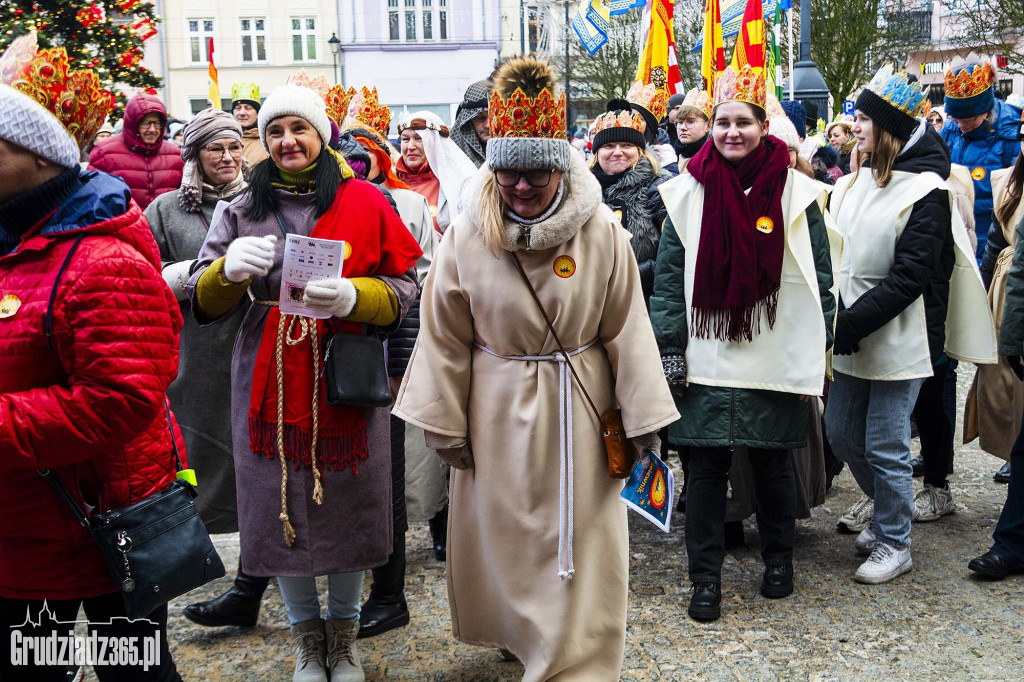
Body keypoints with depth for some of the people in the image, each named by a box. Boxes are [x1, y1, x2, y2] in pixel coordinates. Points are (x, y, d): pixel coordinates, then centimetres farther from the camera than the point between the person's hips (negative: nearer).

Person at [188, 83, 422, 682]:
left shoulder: (365, 202, 2)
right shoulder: (243, 210, 8)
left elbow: (403, 289, -2)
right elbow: (203, 302, 6)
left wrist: (351, 296, -22)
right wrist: (229, 271, -16)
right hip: (270, 381, 2)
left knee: (347, 503, 7)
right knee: (281, 505, 7)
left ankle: (344, 631, 31)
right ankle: (306, 633, 29)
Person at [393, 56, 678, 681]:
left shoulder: (602, 233, -9)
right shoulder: (466, 237, -6)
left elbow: (627, 330, -5)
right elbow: (446, 339, 0)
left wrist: (643, 419, -2)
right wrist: (447, 426, 2)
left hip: (579, 409, -1)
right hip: (498, 412, 1)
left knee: (581, 542, 7)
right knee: (502, 532, 15)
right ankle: (517, 631, 42)